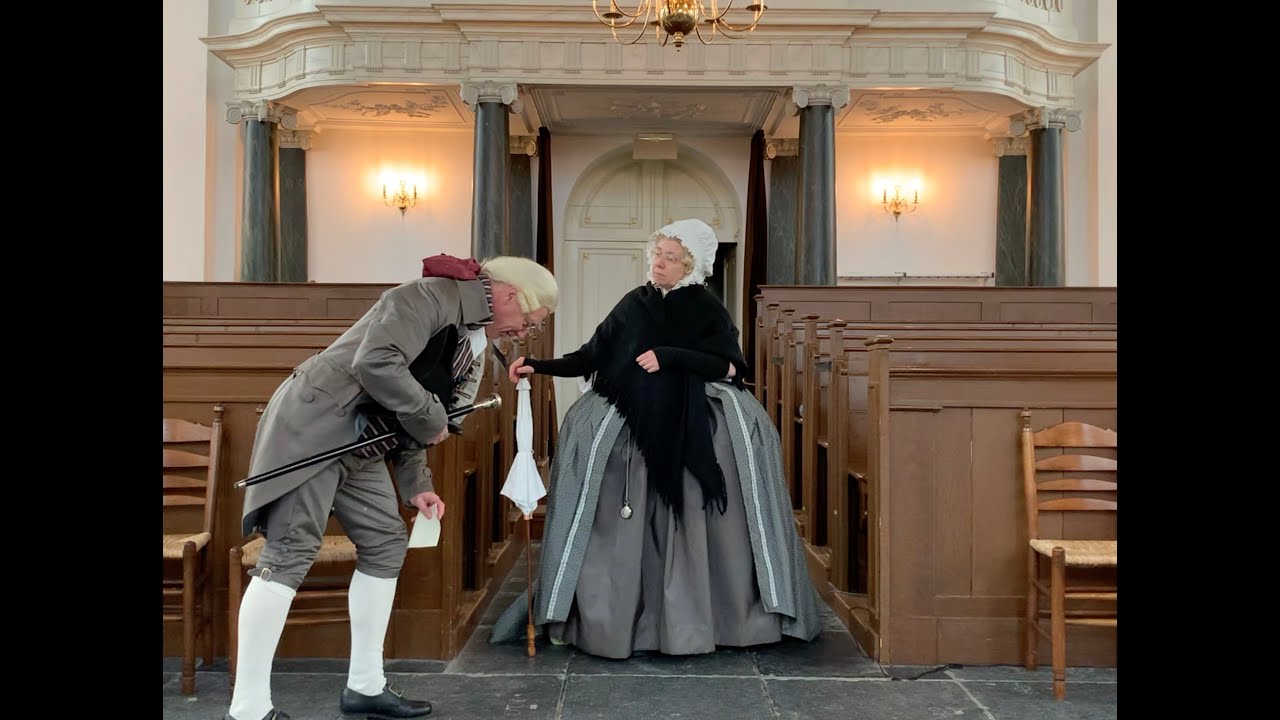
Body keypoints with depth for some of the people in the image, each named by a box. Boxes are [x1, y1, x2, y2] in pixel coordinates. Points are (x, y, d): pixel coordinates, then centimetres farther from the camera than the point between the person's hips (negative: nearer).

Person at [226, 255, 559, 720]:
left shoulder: (473, 342, 13)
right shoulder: (433, 297, -17)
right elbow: (376, 363, -30)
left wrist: (415, 484, 7)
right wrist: (431, 419, -19)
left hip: (360, 444, 10)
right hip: (315, 424, -10)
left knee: (386, 544, 9)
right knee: (292, 551, -11)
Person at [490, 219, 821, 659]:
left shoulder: (706, 308, 5)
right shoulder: (634, 304, 11)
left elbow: (729, 366, -5)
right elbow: (591, 357, 11)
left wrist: (668, 356, -13)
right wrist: (540, 367, 0)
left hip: (692, 426, -2)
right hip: (634, 425, 2)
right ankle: (607, 615, -4)